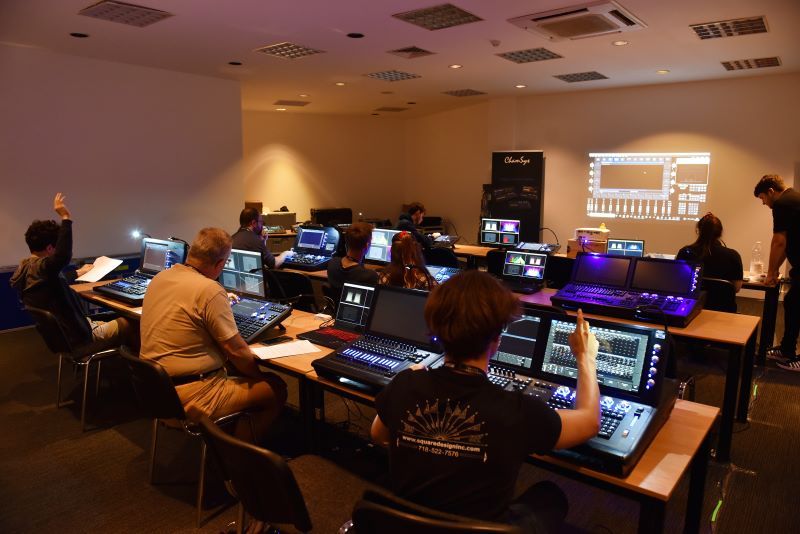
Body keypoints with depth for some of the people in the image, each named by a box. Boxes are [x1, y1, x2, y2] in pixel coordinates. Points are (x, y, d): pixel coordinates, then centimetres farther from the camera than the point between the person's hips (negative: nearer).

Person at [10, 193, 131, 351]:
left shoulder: (25, 268, 2)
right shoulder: (40, 267, -29)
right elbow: (63, 256, -51)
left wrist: (77, 273, 37)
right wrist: (66, 218, -45)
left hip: (59, 336, 10)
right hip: (77, 338, -10)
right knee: (128, 325, 7)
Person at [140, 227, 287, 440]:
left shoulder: (159, 278, 3)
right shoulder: (210, 291, -22)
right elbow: (237, 351, -18)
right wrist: (261, 376, 0)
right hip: (189, 400, -9)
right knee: (276, 388, 4)